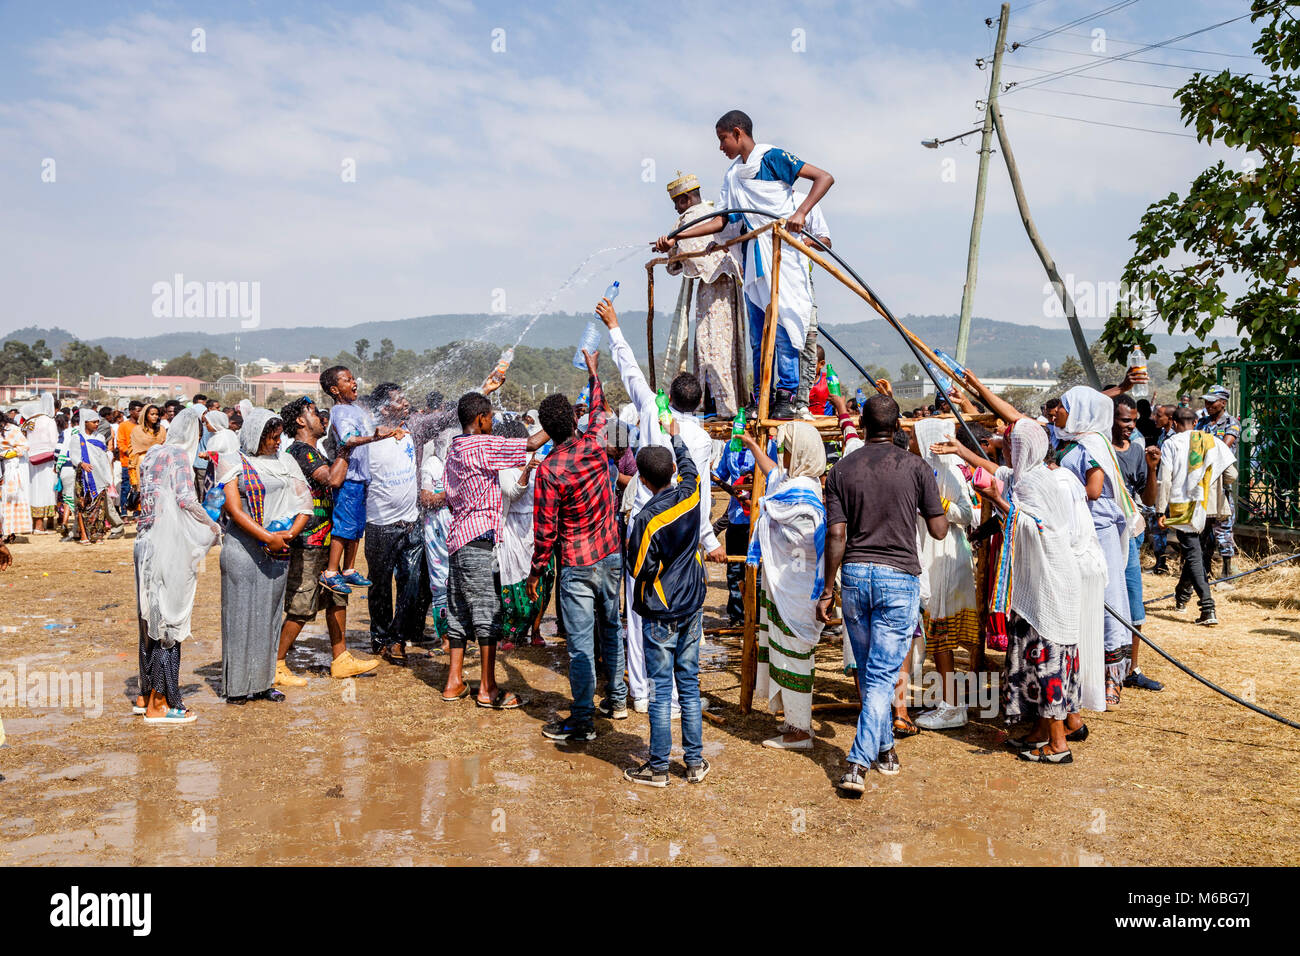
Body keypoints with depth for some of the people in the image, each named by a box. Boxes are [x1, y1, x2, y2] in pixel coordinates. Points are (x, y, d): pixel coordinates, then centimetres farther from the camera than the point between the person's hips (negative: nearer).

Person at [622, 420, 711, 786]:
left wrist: (629, 547, 3)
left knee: (661, 690, 2)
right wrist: (676, 437, 35)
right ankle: (695, 762, 19)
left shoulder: (647, 518, -20)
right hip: (692, 607, 6)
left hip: (660, 615, -5)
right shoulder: (689, 495, -4)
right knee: (689, 684, 13)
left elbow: (641, 570, -15)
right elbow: (690, 468, 20)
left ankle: (658, 767, 11)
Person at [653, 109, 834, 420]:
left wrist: (800, 212, -20)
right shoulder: (732, 175, 18)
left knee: (783, 324, -10)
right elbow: (720, 221, 18)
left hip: (784, 252, -7)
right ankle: (761, 401, 11)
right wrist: (676, 237, 11)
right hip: (754, 257, 7)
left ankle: (787, 397, -4)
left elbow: (825, 178, -7)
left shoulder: (773, 158, -3)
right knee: (758, 334, 6)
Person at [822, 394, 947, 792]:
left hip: (855, 574, 3)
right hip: (899, 577, -2)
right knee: (883, 675, -1)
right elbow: (938, 530, 0)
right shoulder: (915, 467, -3)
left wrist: (827, 590, 4)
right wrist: (931, 509, 22)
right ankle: (859, 762, -8)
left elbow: (836, 536, -2)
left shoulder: (842, 469, 1)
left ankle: (883, 748, 31)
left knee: (868, 672, 17)